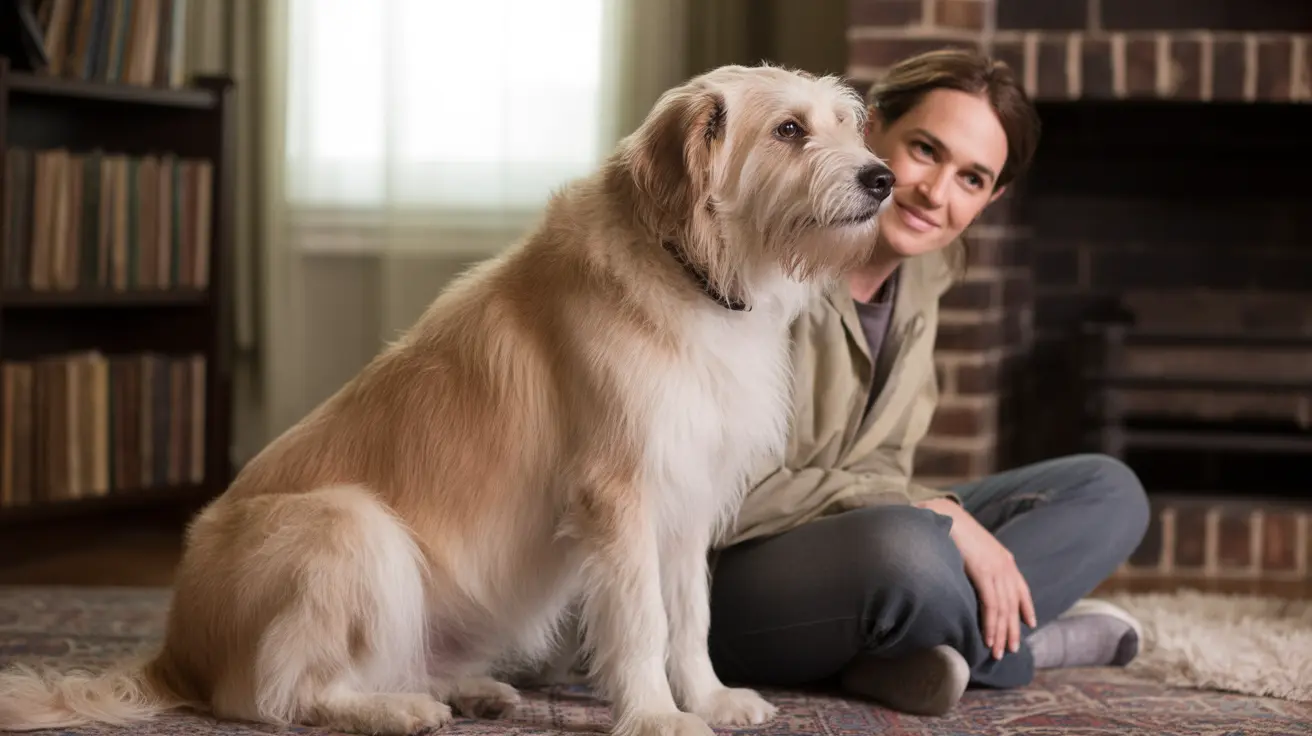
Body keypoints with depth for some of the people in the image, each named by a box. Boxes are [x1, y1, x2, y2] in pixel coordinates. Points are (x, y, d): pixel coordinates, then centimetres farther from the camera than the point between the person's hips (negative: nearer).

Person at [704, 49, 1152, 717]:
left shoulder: (924, 268, 5)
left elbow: (882, 460, 8)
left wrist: (942, 515, -15)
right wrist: (935, 512, -22)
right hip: (723, 578, -9)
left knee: (1107, 490, 1)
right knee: (906, 545, -40)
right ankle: (1023, 643, -9)